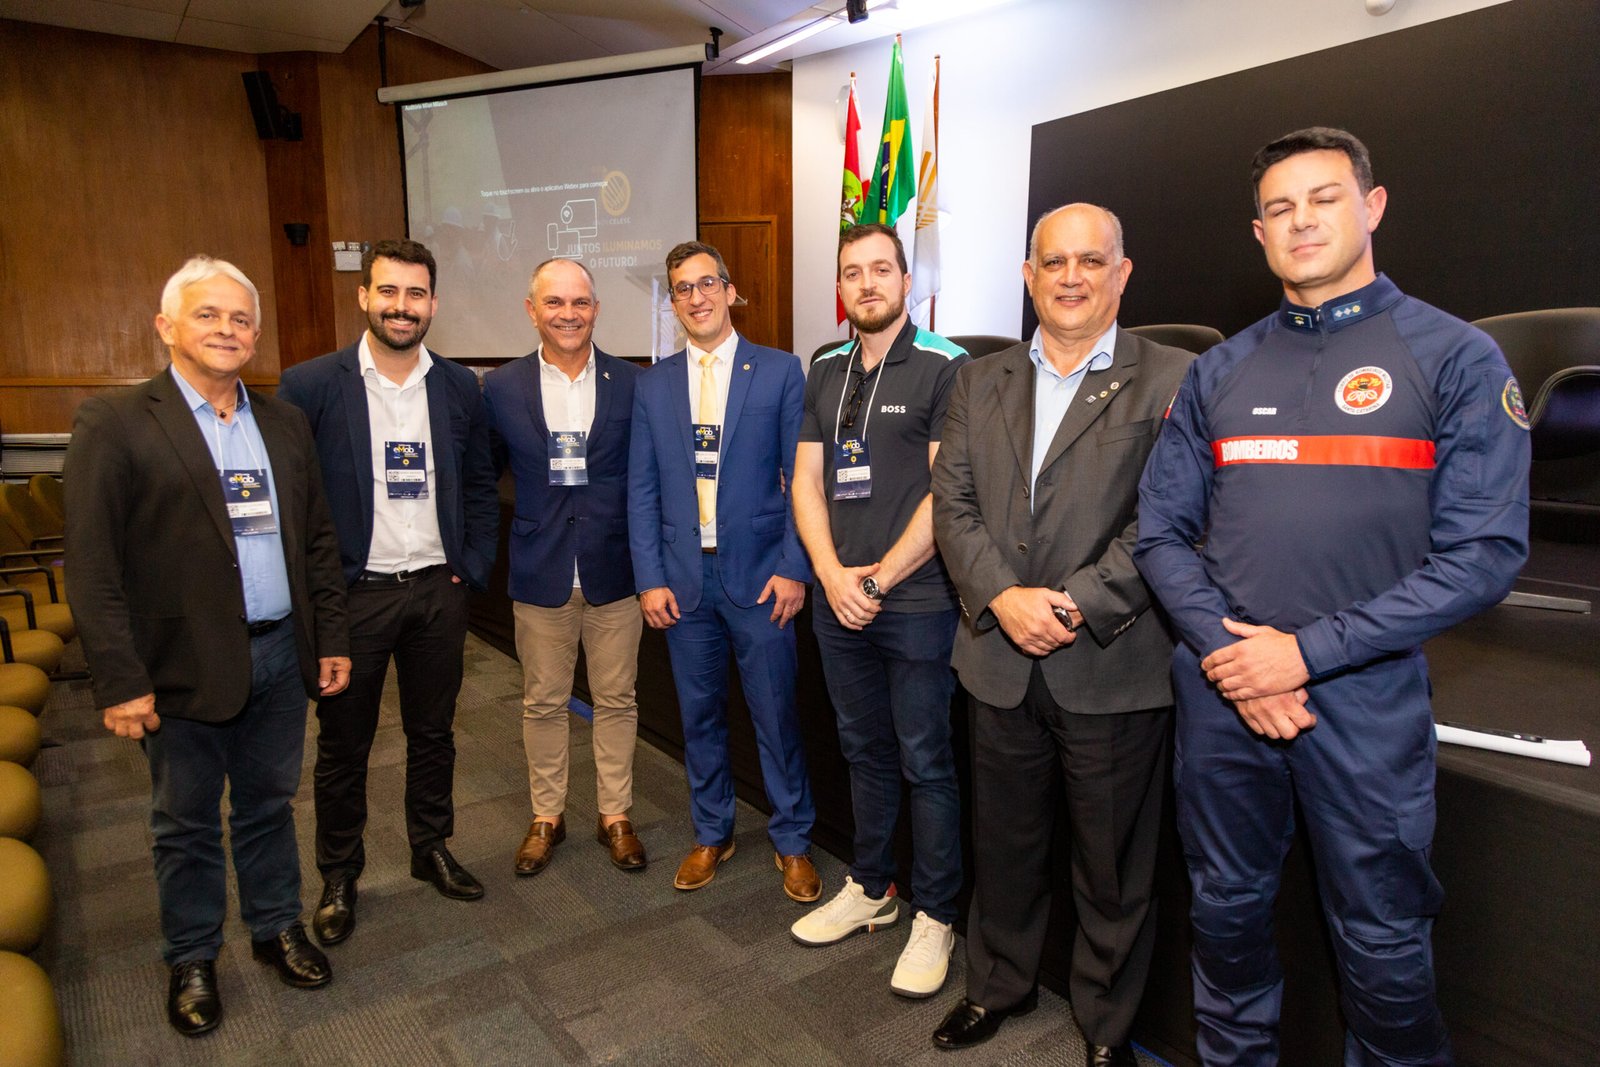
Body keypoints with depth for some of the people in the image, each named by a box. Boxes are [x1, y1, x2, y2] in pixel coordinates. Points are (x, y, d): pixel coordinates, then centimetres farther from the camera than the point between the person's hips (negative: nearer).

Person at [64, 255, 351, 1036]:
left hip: (280, 656, 4)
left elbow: (317, 541, 10)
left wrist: (330, 639, 7)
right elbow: (93, 568, -11)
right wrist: (120, 680, -14)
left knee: (268, 805, 19)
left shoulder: (283, 422, 7)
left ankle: (276, 928, 39)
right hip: (186, 670, -4)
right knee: (187, 824, 15)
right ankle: (191, 959, 35)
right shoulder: (114, 424, -8)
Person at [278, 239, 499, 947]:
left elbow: (480, 486, 9)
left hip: (438, 591, 3)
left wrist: (472, 567, 1)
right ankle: (338, 877, 32)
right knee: (343, 745, 12)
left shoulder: (459, 388, 3)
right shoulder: (310, 385, -7)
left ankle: (432, 849, 37)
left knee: (432, 732, 16)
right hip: (352, 594, -2)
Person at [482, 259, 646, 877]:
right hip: (539, 574, 1)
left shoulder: (631, 384, -2)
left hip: (614, 573, 0)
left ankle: (615, 815, 29)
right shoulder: (502, 388, 0)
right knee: (543, 703, 13)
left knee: (616, 700, 11)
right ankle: (546, 816, 32)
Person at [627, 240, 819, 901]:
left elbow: (801, 477, -3)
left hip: (759, 576, -2)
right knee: (699, 715, 14)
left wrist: (793, 569, -9)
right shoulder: (653, 385, 7)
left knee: (776, 715, 6)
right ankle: (712, 834, 33)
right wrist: (649, 579, -1)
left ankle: (792, 840, 25)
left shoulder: (780, 372, -1)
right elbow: (642, 491, 6)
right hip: (684, 579, 3)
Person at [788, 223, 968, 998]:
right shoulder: (824, 374, 11)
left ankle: (935, 916, 22)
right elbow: (807, 483, 8)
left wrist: (881, 577, -13)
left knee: (925, 762, 5)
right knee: (864, 751, 18)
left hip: (917, 601, -5)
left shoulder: (943, 368, -6)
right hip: (838, 600, 6)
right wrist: (832, 573, -7)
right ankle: (869, 890, 35)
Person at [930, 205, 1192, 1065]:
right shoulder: (980, 383, 10)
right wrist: (1001, 597, -12)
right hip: (1002, 660, 4)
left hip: (1114, 667, -3)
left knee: (1113, 866, 13)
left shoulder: (1170, 380, -3)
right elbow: (952, 502, 2)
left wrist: (1077, 604, -18)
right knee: (1003, 844, 20)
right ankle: (996, 985, 44)